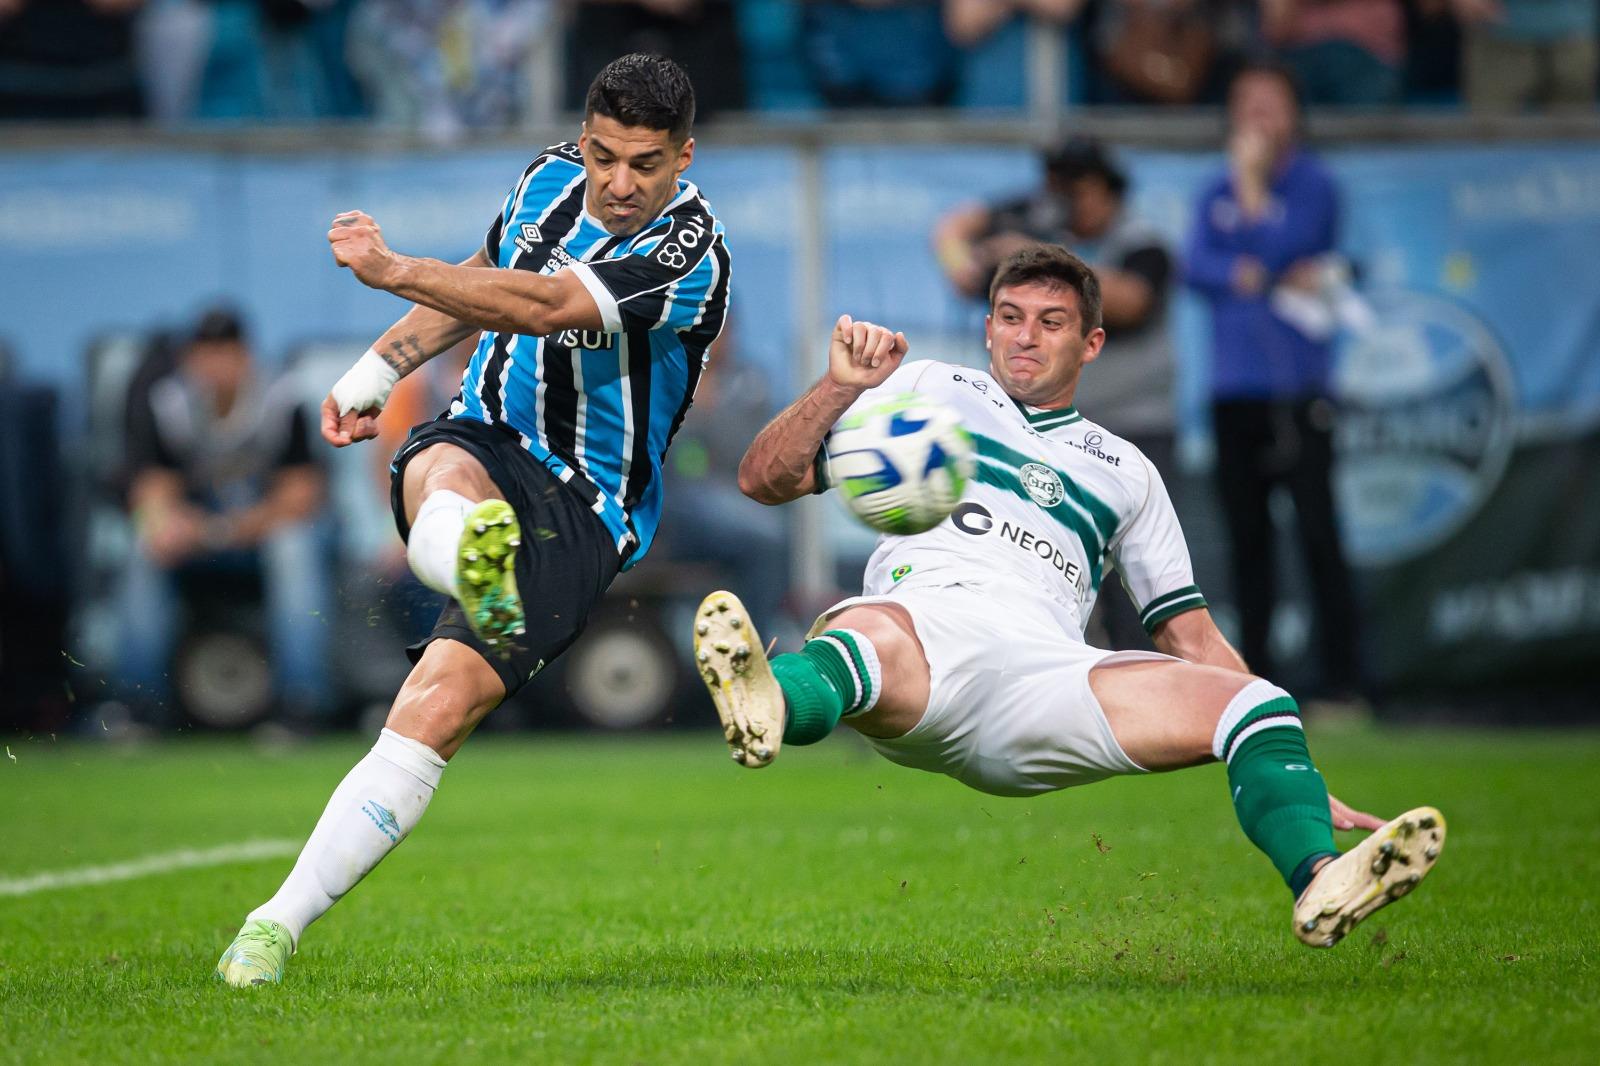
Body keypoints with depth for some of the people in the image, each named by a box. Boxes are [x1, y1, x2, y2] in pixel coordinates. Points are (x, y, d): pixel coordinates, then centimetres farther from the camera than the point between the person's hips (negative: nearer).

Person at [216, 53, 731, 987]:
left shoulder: (690, 252, -16)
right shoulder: (549, 181, 6)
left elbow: (545, 307, -30)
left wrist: (395, 272, -38)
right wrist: (383, 366, 18)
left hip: (582, 514, -5)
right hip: (487, 454, 5)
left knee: (439, 707, -21)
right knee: (445, 472, -36)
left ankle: (280, 923, -17)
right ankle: (479, 572, -73)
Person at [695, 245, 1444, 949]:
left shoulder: (1124, 472, 32)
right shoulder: (927, 390, 28)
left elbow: (1192, 641, 31)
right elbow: (765, 480, 22)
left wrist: (1306, 786, 21)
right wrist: (840, 386, 4)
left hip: (1045, 673, 3)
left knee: (1255, 701, -21)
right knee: (871, 638, -41)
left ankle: (1319, 882, -46)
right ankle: (764, 708, -75)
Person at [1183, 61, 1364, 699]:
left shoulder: (1313, 185, 1)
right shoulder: (1217, 196, 14)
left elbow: (1281, 250, -13)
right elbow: (1198, 266, 1)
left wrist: (1253, 184, -7)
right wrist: (1254, 279, -14)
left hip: (1297, 388, -5)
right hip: (1233, 390, 5)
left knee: (1318, 530, -10)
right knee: (1246, 535, 7)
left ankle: (1342, 680, -11)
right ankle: (1253, 673, 13)